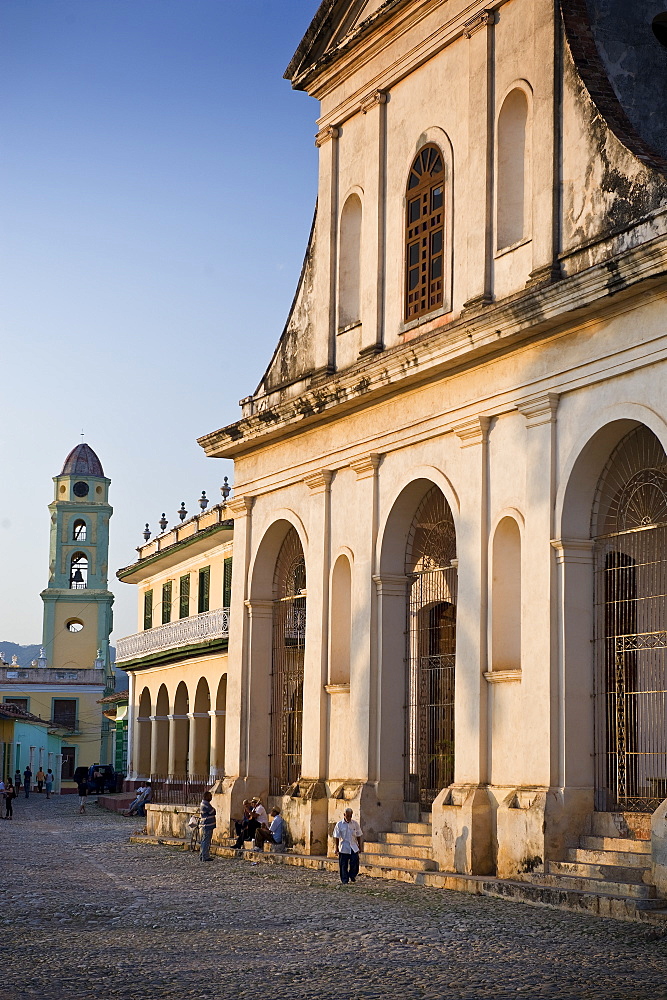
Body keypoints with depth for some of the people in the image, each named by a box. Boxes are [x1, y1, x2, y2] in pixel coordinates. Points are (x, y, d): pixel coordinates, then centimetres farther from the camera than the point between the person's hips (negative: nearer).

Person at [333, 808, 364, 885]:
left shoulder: (355, 823, 5)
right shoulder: (339, 824, -1)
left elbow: (359, 836, 12)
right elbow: (336, 837, 1)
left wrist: (360, 846, 11)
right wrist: (336, 848, -3)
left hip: (354, 848, 1)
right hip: (343, 849, -1)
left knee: (355, 863, -7)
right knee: (343, 865, 0)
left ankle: (352, 876, 18)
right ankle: (345, 880, 10)